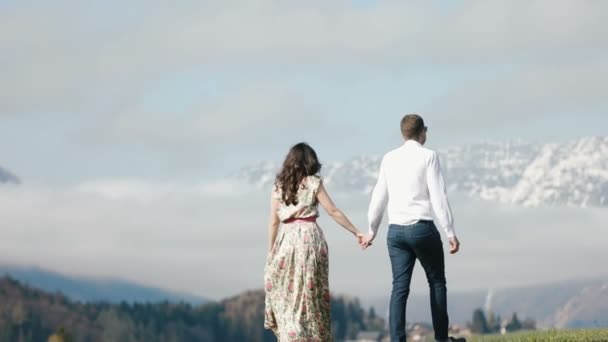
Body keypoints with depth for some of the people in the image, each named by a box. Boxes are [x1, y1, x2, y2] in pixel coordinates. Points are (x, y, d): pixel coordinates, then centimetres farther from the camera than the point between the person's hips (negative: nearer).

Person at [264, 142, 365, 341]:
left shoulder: (278, 186, 7)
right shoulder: (313, 183, 2)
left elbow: (274, 222, 6)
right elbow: (333, 211, 1)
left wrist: (271, 251, 12)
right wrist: (356, 232, 7)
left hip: (286, 241, 1)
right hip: (310, 238, -1)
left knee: (286, 294, 6)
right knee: (311, 293, 7)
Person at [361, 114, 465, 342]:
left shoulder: (389, 159, 8)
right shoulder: (428, 156, -5)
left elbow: (379, 197, 12)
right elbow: (438, 196, -9)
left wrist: (372, 230, 23)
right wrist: (450, 233, -7)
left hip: (396, 231, 4)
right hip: (422, 228, -4)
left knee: (400, 287, 2)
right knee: (436, 281, 11)